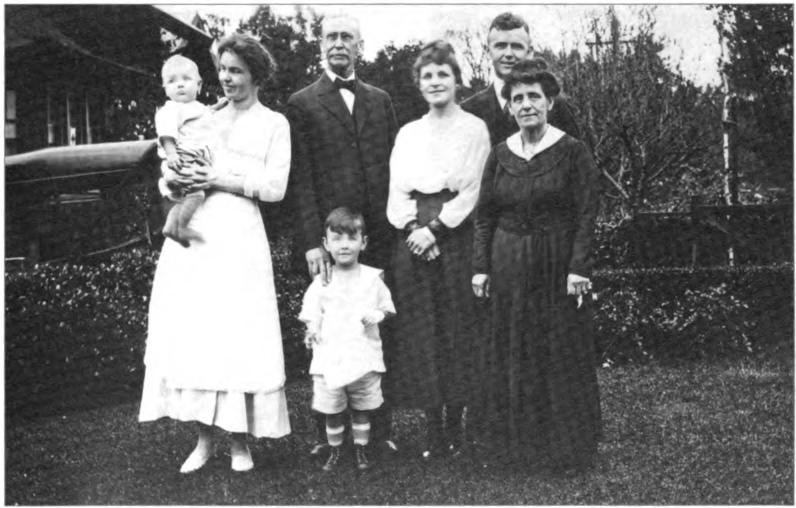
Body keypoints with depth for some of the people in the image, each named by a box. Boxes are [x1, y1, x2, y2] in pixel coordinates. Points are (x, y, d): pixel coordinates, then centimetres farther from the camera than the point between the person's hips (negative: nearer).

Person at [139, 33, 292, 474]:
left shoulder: (274, 123, 7)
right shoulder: (205, 119, 19)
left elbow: (275, 187, -2)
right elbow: (169, 170, 18)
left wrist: (222, 181, -11)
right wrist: (173, 181, -5)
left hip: (238, 235, -4)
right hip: (191, 232, 4)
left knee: (237, 334, -5)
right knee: (190, 332, 0)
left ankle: (239, 440, 7)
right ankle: (203, 438, 10)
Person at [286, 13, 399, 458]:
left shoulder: (381, 100, 16)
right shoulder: (303, 104, 5)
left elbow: (395, 167, 14)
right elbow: (301, 178, -2)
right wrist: (311, 241, -10)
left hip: (380, 237, 3)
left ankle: (380, 429, 16)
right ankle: (329, 433, 12)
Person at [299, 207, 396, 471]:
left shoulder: (372, 278, 1)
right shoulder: (321, 282, 0)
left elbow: (386, 307, 9)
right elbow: (312, 315, 3)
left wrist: (376, 316, -12)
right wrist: (313, 331, -18)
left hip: (364, 357, 0)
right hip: (330, 358, 0)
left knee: (361, 409, 10)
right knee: (332, 411, 8)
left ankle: (361, 450, 28)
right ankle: (334, 451, 27)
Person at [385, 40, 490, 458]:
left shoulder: (474, 128, 4)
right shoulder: (408, 132, 16)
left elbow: (472, 190, -4)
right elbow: (397, 189, 9)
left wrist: (435, 228, -12)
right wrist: (413, 227, -8)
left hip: (455, 236, -3)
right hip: (412, 238, 3)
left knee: (455, 326, -1)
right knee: (419, 330, 1)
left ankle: (454, 424, 10)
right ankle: (432, 427, 9)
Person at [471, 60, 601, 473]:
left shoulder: (572, 151, -4)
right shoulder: (500, 155, 5)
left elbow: (586, 215, -7)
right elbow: (484, 217, 7)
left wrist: (578, 268, -14)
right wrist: (480, 268, 1)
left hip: (557, 266, -3)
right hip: (508, 267, 3)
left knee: (562, 353, 4)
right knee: (511, 352, 10)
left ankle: (566, 446, 20)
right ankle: (516, 439, 25)